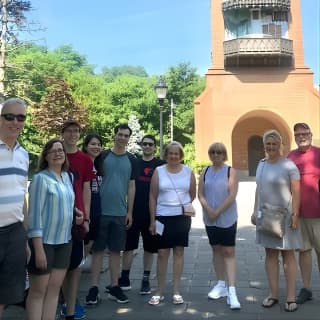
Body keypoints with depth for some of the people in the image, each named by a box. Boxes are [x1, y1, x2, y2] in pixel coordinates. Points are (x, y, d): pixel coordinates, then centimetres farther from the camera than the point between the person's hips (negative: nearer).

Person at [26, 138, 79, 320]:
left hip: (64, 241, 6)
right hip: (44, 242, -6)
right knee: (38, 292, 3)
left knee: (54, 289, 11)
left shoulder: (68, 177, 8)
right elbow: (35, 214, -15)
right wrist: (38, 249, -19)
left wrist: (74, 215, 3)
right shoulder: (41, 178, -12)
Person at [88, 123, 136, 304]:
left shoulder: (131, 160, 6)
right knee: (98, 249, 4)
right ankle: (94, 287, 11)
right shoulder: (102, 156, 0)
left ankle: (114, 287, 18)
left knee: (116, 250, 9)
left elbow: (131, 186, 7)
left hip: (120, 213, 2)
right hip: (101, 211, -2)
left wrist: (130, 211, 3)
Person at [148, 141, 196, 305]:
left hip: (182, 217, 1)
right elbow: (153, 197, 0)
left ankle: (176, 291, 17)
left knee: (179, 252, 7)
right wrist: (152, 220, -3)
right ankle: (159, 292, 15)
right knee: (162, 253, 3)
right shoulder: (158, 171, 0)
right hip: (163, 217, -1)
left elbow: (193, 194, 11)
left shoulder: (188, 171, 3)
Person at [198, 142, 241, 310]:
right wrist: (209, 210, -12)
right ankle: (221, 284, 26)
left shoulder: (230, 171, -4)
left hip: (227, 219, -4)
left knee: (229, 252, -6)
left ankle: (231, 290, -6)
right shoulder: (205, 172, 8)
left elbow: (232, 195, -12)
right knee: (216, 249, 13)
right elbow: (200, 194, 3)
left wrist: (218, 212, -15)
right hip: (210, 219, 4)